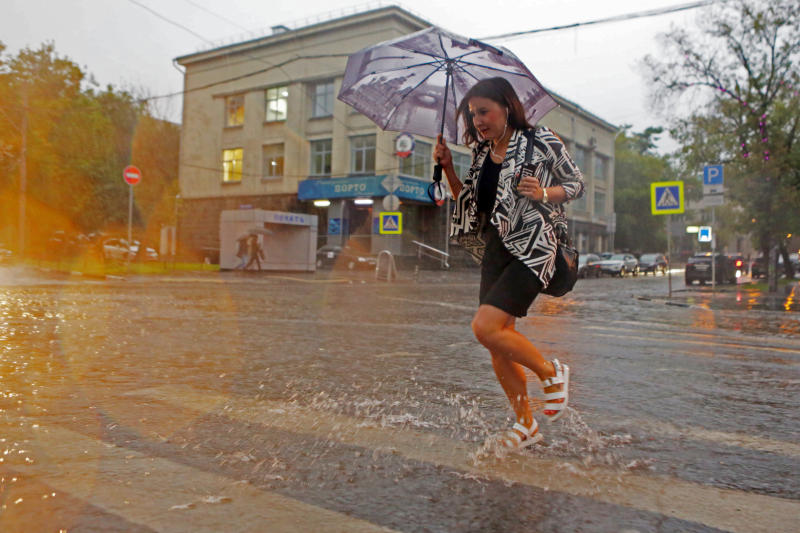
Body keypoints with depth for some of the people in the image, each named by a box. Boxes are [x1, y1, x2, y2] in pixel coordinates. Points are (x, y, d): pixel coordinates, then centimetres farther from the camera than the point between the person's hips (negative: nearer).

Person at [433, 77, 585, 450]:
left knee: (485, 327, -19)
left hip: (532, 246, -7)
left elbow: (577, 185, 3)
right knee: (500, 342, 5)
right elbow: (469, 201, 19)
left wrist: (543, 193, -15)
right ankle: (526, 425, 20)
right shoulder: (482, 152, 13)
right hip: (495, 248, 7)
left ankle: (552, 373, 6)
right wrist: (448, 168, 6)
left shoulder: (541, 142, -4)